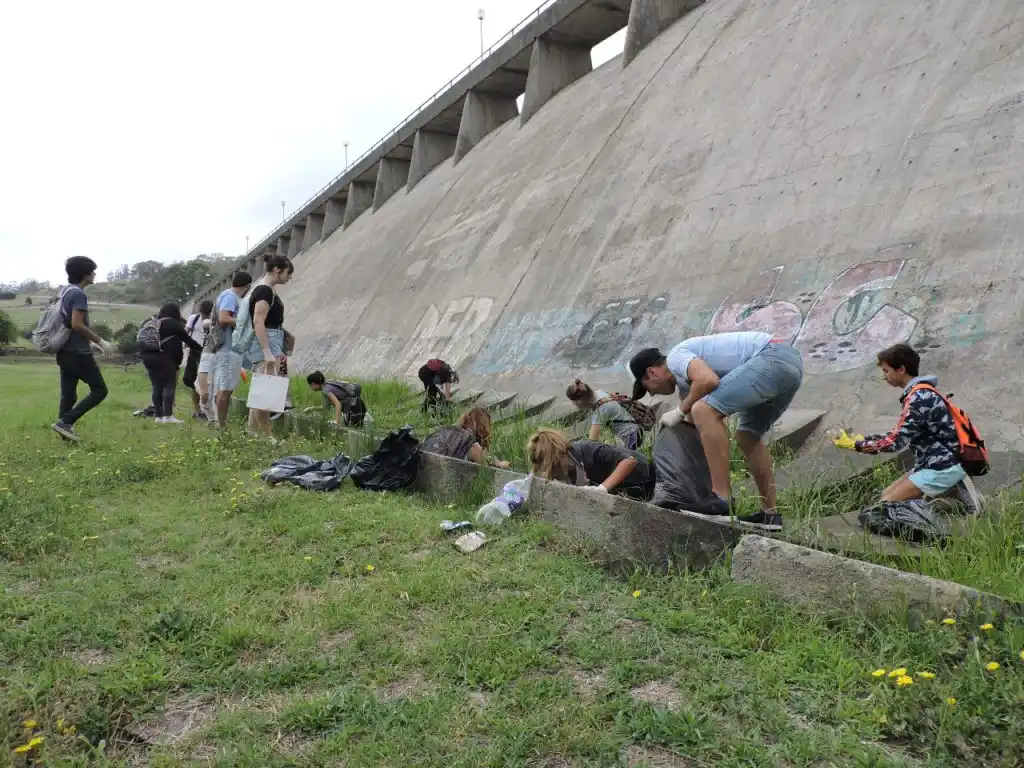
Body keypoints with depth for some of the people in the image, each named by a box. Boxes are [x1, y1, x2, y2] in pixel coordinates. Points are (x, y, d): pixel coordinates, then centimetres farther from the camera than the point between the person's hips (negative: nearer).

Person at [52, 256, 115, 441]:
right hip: (78, 352, -10)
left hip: (65, 351, 10)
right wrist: (100, 341, -14)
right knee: (99, 390, -3)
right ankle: (65, 421, -9)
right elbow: (77, 325, -22)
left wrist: (90, 342, 25)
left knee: (68, 395, 9)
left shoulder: (66, 291, 17)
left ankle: (65, 432, 9)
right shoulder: (78, 293, -13)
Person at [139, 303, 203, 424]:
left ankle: (159, 415, 6)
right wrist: (200, 349, 12)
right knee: (169, 385, -5)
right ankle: (168, 415, -14)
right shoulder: (173, 324, 2)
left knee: (157, 386, 8)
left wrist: (144, 353, 21)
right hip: (164, 357, -7)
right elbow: (187, 339, 4)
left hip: (148, 356, 7)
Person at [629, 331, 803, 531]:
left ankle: (722, 499, -14)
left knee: (704, 411, -17)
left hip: (773, 359, -11)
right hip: (790, 361, 11)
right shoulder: (687, 378, 25)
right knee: (747, 437, 21)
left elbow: (708, 380, -22)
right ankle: (770, 514, 22)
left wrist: (680, 411, -5)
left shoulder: (676, 357, -1)